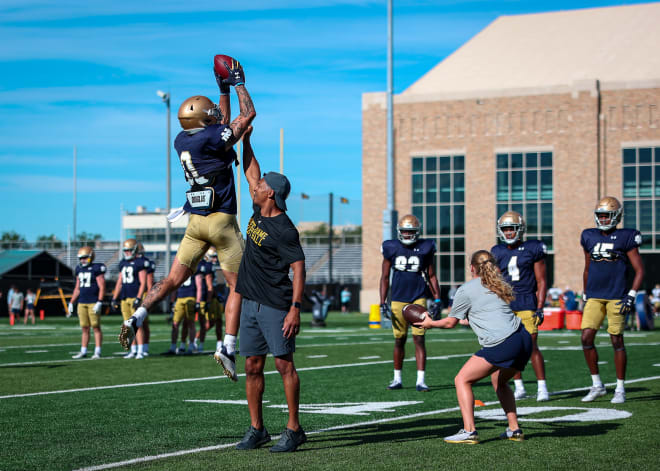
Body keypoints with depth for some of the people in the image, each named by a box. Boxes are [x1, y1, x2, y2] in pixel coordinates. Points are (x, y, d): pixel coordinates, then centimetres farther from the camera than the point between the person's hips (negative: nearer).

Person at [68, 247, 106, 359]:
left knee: (96, 327, -4)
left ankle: (97, 352, -2)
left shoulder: (96, 269, -6)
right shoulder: (79, 270, 14)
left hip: (93, 303, -6)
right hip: (82, 303, 6)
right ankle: (83, 351, 12)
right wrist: (71, 303, 17)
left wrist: (99, 302, -17)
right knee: (85, 328, 9)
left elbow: (102, 288, -9)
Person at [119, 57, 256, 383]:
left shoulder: (182, 141, 8)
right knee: (238, 285, 1)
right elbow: (248, 115, -5)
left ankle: (136, 318, -4)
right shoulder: (211, 139, -15)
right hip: (222, 221, -7)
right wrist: (238, 83, 7)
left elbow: (222, 126, 26)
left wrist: (224, 91, 28)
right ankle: (228, 346, -8)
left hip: (195, 222, 7)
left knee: (174, 279, 13)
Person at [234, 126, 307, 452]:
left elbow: (298, 268, -17)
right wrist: (245, 140, 19)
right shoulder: (259, 213, 9)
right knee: (253, 366, 9)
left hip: (276, 306, -9)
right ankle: (256, 429, 15)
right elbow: (251, 172, 21)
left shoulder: (283, 230, -15)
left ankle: (293, 430, 0)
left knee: (284, 364, -5)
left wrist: (295, 309, -23)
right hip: (251, 303, 9)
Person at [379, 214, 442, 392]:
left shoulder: (424, 248, 0)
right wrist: (383, 303, -1)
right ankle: (397, 379, 19)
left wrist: (437, 300, 2)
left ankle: (420, 380, -4)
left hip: (418, 299, -1)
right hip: (398, 299, 1)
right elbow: (385, 277, 6)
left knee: (419, 339, -6)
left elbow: (431, 276, 8)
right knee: (399, 339, 7)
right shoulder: (391, 248, 1)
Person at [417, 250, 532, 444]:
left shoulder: (466, 290, 5)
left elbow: (450, 322, 12)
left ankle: (469, 431, -10)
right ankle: (514, 430, 25)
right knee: (498, 381, 29)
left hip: (502, 345, -8)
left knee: (462, 380, 2)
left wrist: (430, 323, 29)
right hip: (524, 339, 8)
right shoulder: (500, 285, 25)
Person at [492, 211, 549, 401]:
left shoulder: (532, 250, -1)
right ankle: (519, 387, 14)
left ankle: (542, 387, -2)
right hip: (505, 305, 4)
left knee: (531, 347, -9)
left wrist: (540, 309, -7)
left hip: (526, 304, -4)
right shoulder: (497, 253, 10)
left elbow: (541, 282, 0)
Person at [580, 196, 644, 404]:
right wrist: (585, 295, 20)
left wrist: (631, 295, -10)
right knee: (586, 338, -5)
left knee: (617, 341, -2)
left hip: (616, 297, -4)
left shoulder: (625, 238, -2)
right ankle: (597, 385, 9)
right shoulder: (589, 237, 11)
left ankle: (620, 389, 8)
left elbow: (639, 270, 0)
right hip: (594, 297, 4)